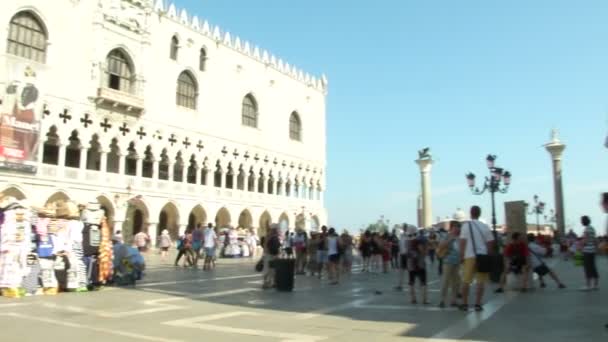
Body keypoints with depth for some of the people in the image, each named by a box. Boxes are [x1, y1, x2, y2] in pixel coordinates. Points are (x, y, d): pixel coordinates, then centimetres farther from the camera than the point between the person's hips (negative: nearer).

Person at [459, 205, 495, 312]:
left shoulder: (466, 225, -3)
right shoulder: (485, 226, 4)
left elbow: (462, 242, -7)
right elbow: (490, 242, 4)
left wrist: (461, 255, -1)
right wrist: (487, 252, 14)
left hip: (470, 256, -2)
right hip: (482, 256, 2)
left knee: (466, 281, 7)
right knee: (481, 281, 8)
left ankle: (465, 304, 10)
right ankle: (478, 304, 6)